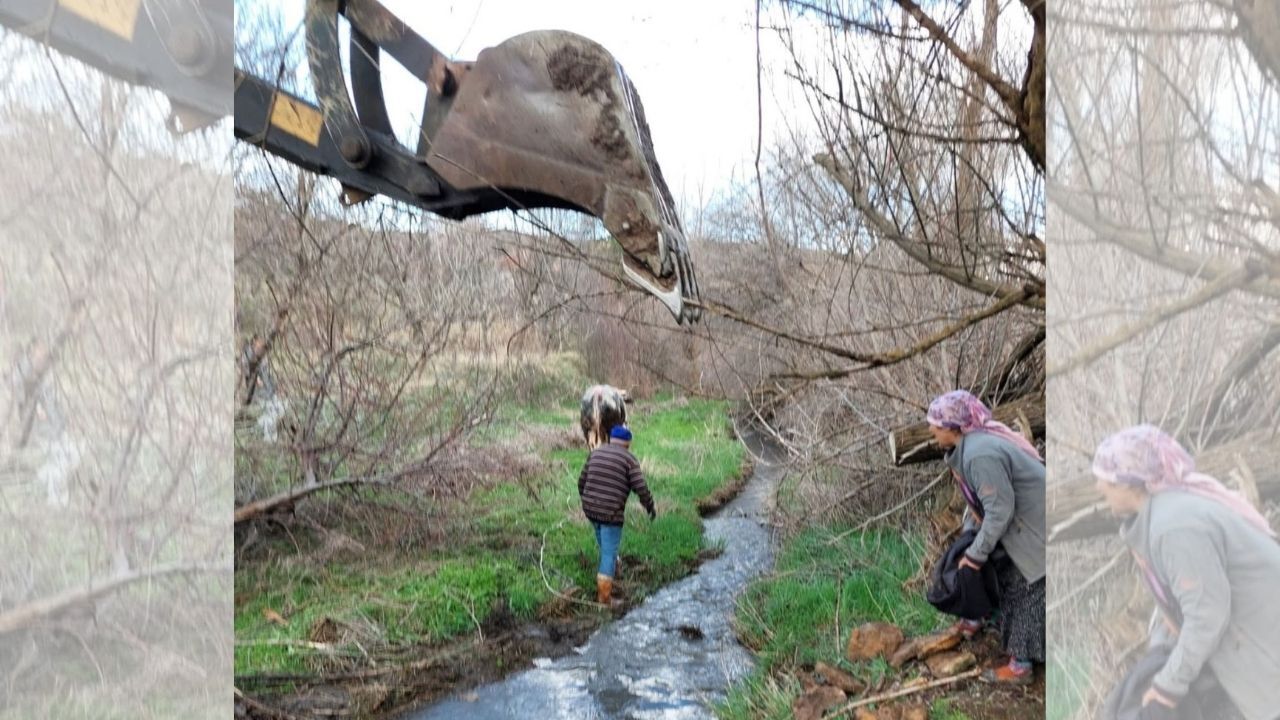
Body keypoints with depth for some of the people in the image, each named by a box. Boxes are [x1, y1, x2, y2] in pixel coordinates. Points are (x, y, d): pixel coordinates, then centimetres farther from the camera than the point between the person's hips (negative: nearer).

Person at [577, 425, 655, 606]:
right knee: (609, 553, 2)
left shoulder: (596, 453, 7)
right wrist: (650, 507, 5)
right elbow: (641, 489, -11)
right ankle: (604, 595, 4)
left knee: (604, 542, 31)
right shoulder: (629, 459, -7)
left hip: (590, 509, 5)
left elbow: (582, 481, 11)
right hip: (611, 513, -5)